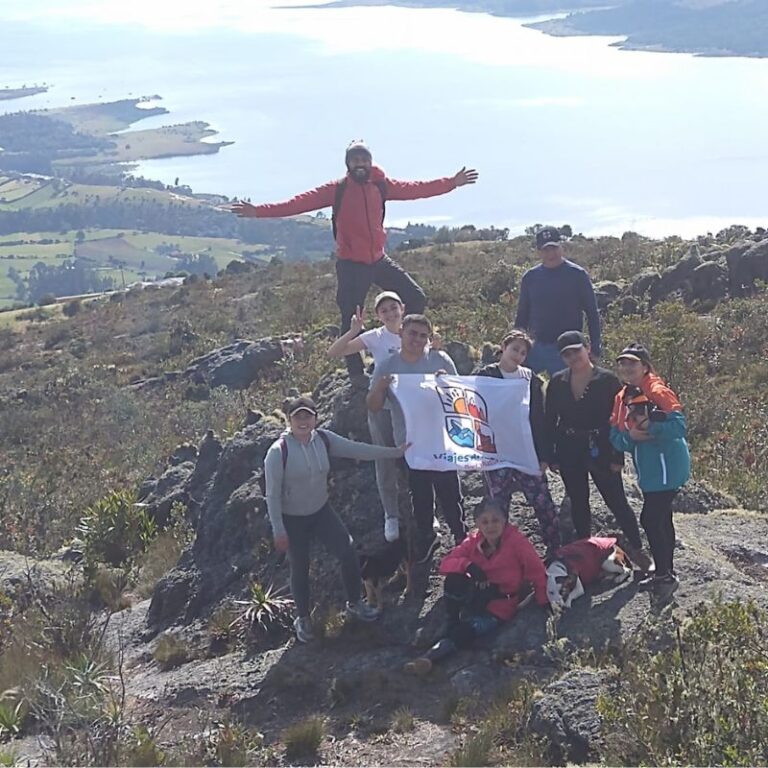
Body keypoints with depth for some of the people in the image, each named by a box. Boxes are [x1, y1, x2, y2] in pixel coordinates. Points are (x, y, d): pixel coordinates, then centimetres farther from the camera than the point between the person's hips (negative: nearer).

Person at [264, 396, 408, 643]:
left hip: (321, 511, 4)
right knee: (300, 569, 8)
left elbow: (356, 450, -4)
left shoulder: (324, 439, -9)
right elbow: (272, 495, -18)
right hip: (293, 520, -4)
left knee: (348, 554, -1)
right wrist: (279, 531, -17)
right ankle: (302, 619, 30)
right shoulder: (278, 452, -23)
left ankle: (354, 603, 24)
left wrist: (394, 452, -5)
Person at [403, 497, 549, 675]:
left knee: (464, 633, -28)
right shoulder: (473, 541, -2)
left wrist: (544, 601, -15)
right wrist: (468, 565, -26)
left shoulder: (516, 541, -16)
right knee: (453, 581, -27)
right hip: (476, 599, 4)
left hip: (499, 608, -4)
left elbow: (537, 571, -14)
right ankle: (452, 625, -10)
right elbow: (445, 564, -7)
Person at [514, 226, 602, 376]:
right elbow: (522, 315, 15)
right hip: (536, 347, 3)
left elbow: (592, 314, -1)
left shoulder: (577, 275, -3)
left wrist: (595, 350, -6)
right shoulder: (530, 277, 7)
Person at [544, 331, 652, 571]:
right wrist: (551, 456, 3)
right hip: (569, 452, 4)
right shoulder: (557, 383, 4)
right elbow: (549, 420, 8)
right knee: (578, 504, 13)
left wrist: (617, 456, -10)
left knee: (617, 501, -1)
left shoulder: (607, 380, -7)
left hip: (599, 450, -4)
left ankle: (637, 549, 10)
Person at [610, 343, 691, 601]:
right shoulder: (622, 398, 9)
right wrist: (630, 436, -15)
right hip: (648, 470, 9)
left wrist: (651, 427, -30)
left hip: (666, 468, -8)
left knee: (651, 520, -8)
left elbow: (679, 425, -24)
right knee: (660, 520, 17)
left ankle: (665, 576, 4)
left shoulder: (657, 391, -15)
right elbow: (615, 436, 5)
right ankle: (665, 573, 29)